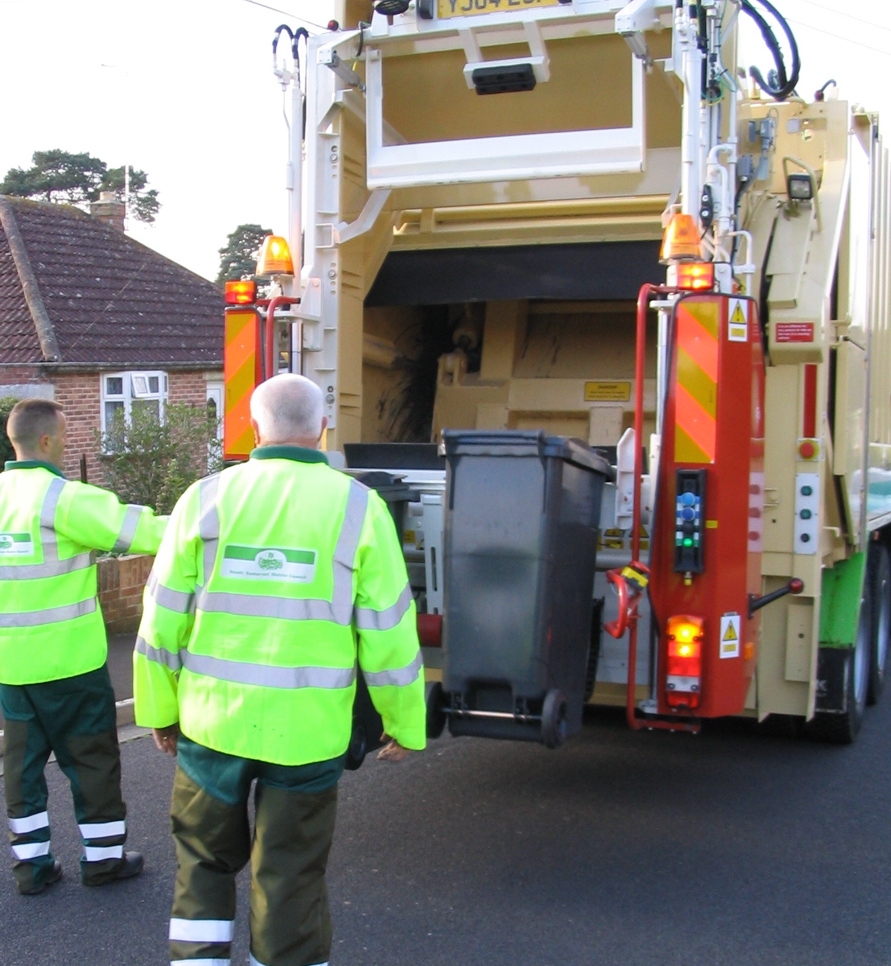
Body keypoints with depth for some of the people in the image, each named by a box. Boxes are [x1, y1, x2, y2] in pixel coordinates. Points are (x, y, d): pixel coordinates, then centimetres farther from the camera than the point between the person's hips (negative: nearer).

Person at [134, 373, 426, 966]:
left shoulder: (207, 499, -2)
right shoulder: (358, 506, -5)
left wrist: (159, 710, 13)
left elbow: (163, 622, 0)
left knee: (206, 857, 23)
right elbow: (388, 633, -5)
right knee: (291, 882, 13)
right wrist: (405, 727, 7)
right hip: (306, 733, -1)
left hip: (213, 723, 1)